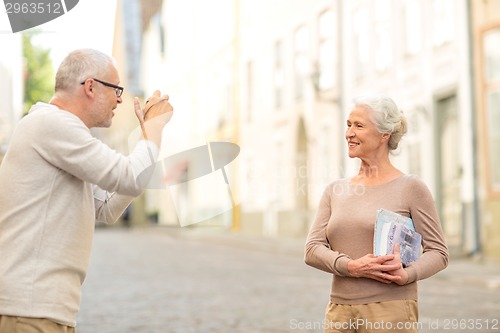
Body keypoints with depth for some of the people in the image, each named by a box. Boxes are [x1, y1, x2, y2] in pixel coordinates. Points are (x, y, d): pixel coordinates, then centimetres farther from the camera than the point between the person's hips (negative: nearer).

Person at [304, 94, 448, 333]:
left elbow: (438, 252, -1)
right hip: (339, 312, 4)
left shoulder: (410, 188, -1)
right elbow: (312, 249, 3)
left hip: (391, 312, -4)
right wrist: (351, 267, -14)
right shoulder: (335, 191, 11)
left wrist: (406, 275, -20)